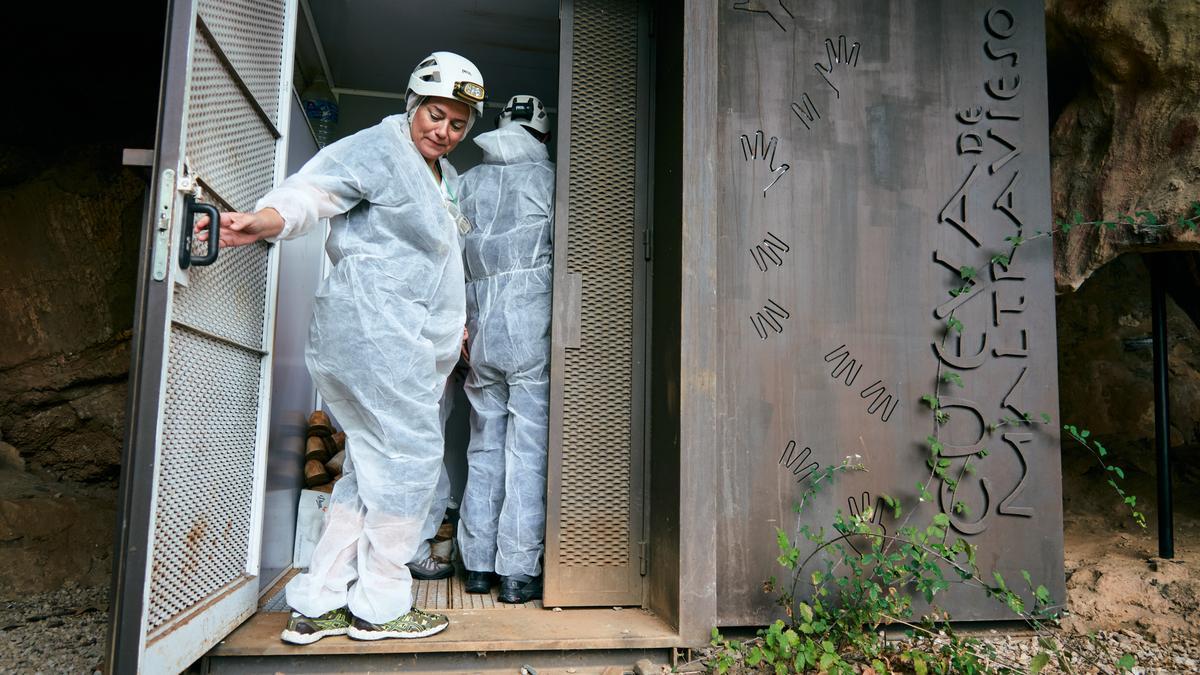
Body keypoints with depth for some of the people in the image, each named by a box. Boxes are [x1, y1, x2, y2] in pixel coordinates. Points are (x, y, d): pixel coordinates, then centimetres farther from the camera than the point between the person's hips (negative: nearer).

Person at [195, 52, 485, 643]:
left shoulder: (444, 177, 22)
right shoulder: (375, 150, -6)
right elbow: (310, 193, -20)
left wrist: (453, 325, 32)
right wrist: (255, 224, -40)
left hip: (409, 338, 10)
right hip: (374, 324, -10)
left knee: (372, 467, 9)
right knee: (409, 455, -6)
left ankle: (316, 605, 16)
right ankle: (380, 605, 7)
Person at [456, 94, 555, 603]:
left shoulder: (467, 181, 13)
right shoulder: (547, 178, 0)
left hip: (480, 327, 5)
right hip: (532, 328, -4)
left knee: (484, 448, 12)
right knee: (527, 450, -1)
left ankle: (478, 565, 17)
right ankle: (518, 572, 3)